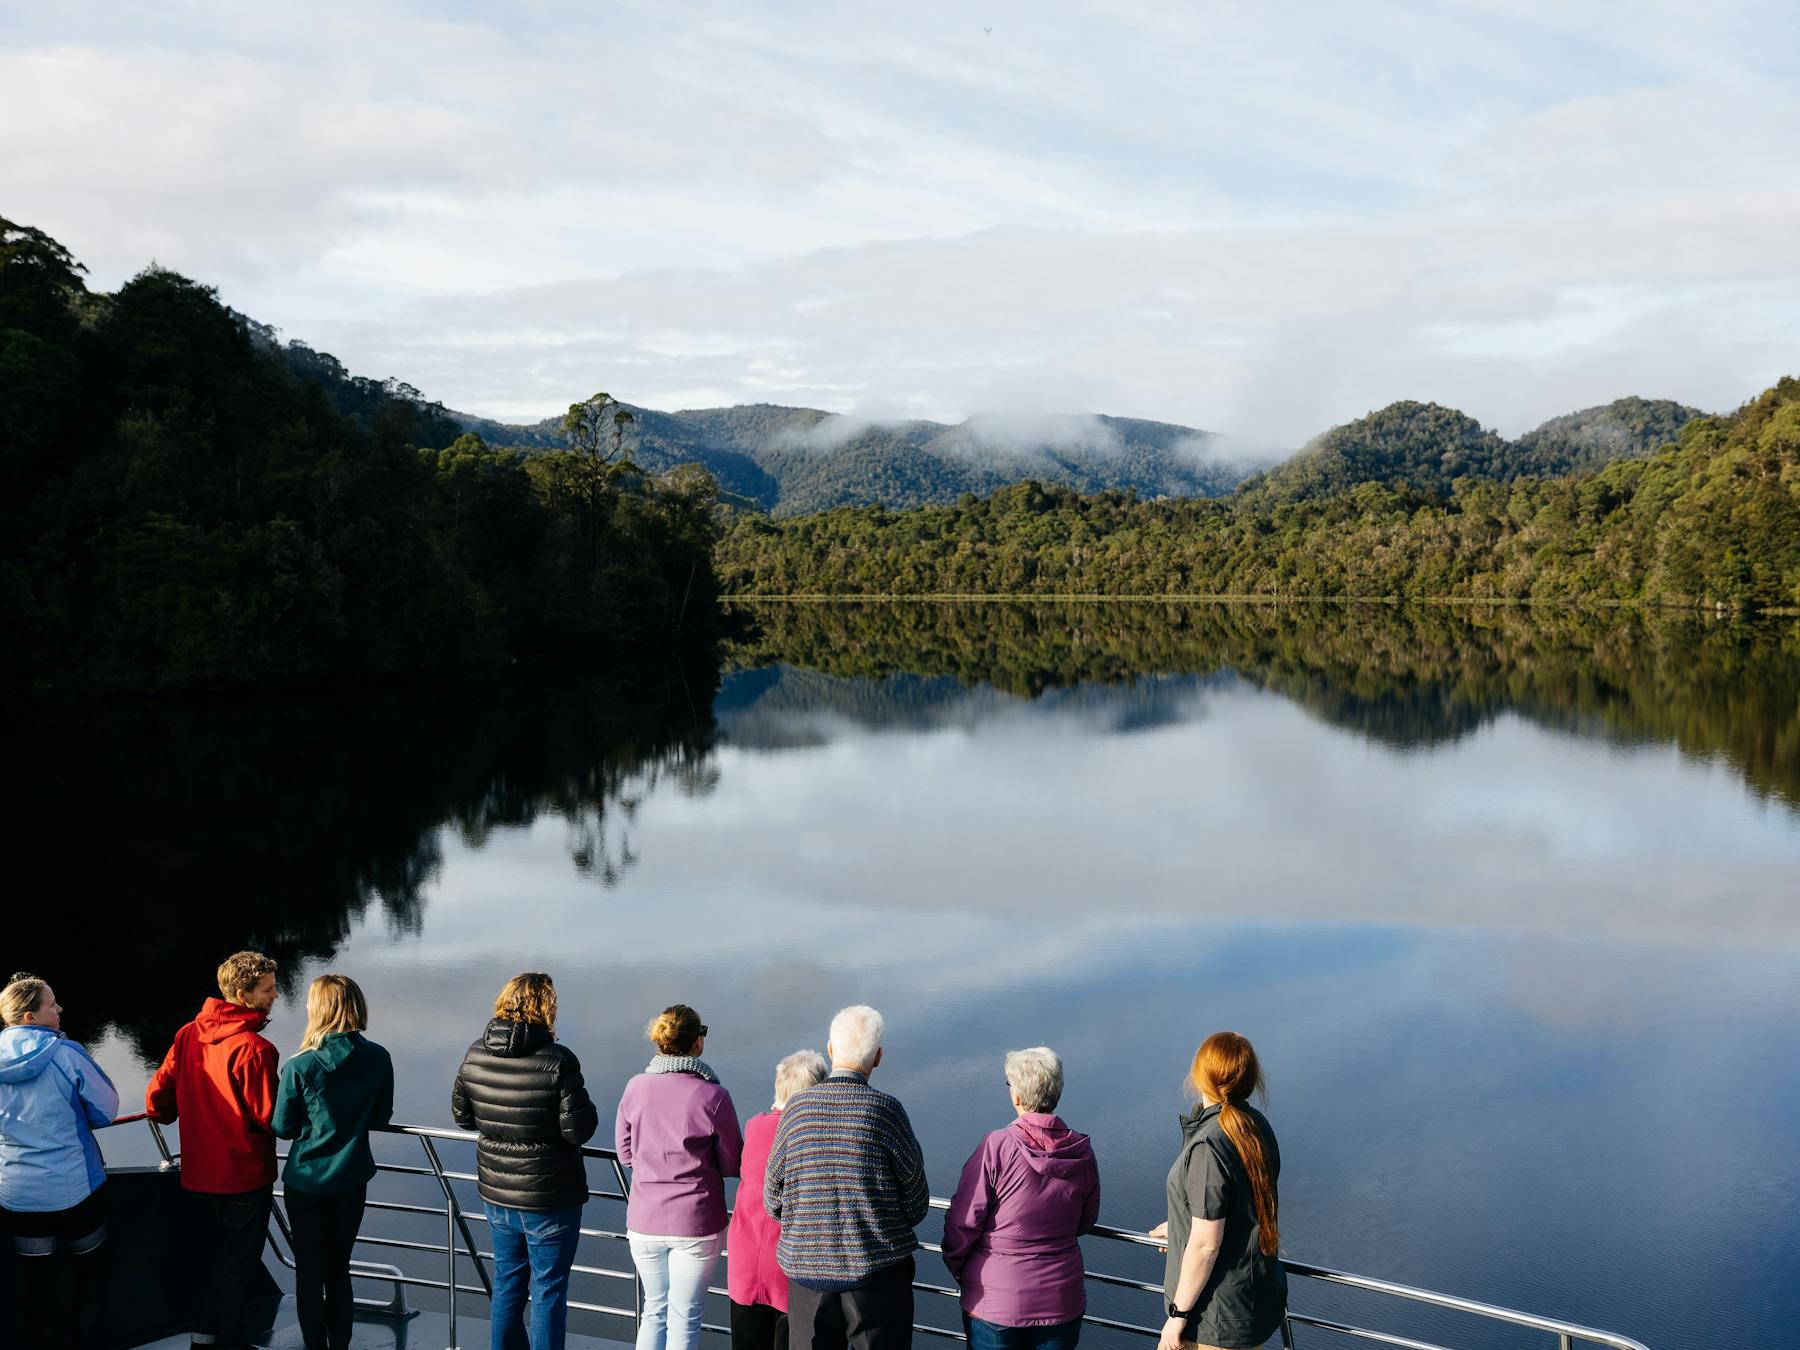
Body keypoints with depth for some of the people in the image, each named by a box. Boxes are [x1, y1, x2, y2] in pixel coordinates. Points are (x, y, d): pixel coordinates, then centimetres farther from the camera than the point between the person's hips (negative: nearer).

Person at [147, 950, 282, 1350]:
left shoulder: (189, 1033, -3)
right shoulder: (253, 1048, -24)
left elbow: (157, 1095, 0)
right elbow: (270, 1117, -22)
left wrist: (170, 1115, 22)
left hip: (203, 1168, 7)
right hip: (246, 1171, -7)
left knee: (223, 1246, 24)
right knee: (240, 1257, 10)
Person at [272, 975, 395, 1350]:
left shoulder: (300, 1066, -19)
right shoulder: (378, 1059, -10)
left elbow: (283, 1128, -9)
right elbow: (380, 1118, 1)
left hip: (305, 1182, -3)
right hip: (351, 1181, 3)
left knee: (309, 1275, 12)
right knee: (339, 1270, 18)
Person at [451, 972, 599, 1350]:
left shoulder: (476, 1054, -5)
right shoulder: (557, 1060, -22)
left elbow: (461, 1114, 6)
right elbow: (579, 1129, -20)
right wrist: (587, 1109, 0)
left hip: (495, 1192, 5)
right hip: (550, 1198, -5)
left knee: (507, 1281, 20)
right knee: (549, 1289, 8)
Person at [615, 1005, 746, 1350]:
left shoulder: (635, 1088, -6)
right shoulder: (713, 1097, -16)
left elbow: (625, 1153, 5)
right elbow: (732, 1165, -5)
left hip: (644, 1222, 3)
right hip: (696, 1224, -3)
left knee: (654, 1309, 22)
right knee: (684, 1318, 10)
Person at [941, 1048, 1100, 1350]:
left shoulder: (996, 1147, -18)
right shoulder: (1081, 1152, -6)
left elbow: (962, 1222, -13)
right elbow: (1086, 1222, 9)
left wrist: (956, 1267, 5)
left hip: (995, 1302, -3)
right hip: (1062, 1302, 3)